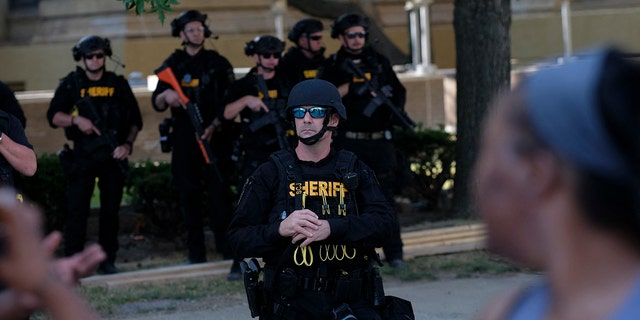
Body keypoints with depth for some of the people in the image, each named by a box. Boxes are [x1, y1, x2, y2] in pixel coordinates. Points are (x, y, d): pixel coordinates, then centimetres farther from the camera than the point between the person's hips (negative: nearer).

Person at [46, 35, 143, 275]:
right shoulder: (71, 84, 5)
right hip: (82, 157, -1)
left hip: (113, 156, 1)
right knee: (76, 209, -8)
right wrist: (77, 120, -16)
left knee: (110, 210, 3)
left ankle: (107, 260, 11)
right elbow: (53, 116, 1)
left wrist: (128, 144, -6)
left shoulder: (118, 85, 7)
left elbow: (135, 120, 10)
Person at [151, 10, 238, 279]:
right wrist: (166, 95, -15)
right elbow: (157, 103, 9)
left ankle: (231, 254, -16)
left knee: (218, 194, -12)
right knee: (188, 195, 6)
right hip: (184, 139, 3)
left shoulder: (217, 63, 5)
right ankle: (196, 254, 15)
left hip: (214, 137, -3)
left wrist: (215, 126, -15)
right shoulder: (173, 64, 12)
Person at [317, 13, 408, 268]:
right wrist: (348, 87, -18)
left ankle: (394, 253, 3)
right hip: (348, 144, -2)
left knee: (385, 196, 1)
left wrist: (395, 110, -4)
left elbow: (399, 91, 15)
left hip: (380, 142, 2)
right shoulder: (331, 68, 4)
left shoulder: (379, 62, 11)